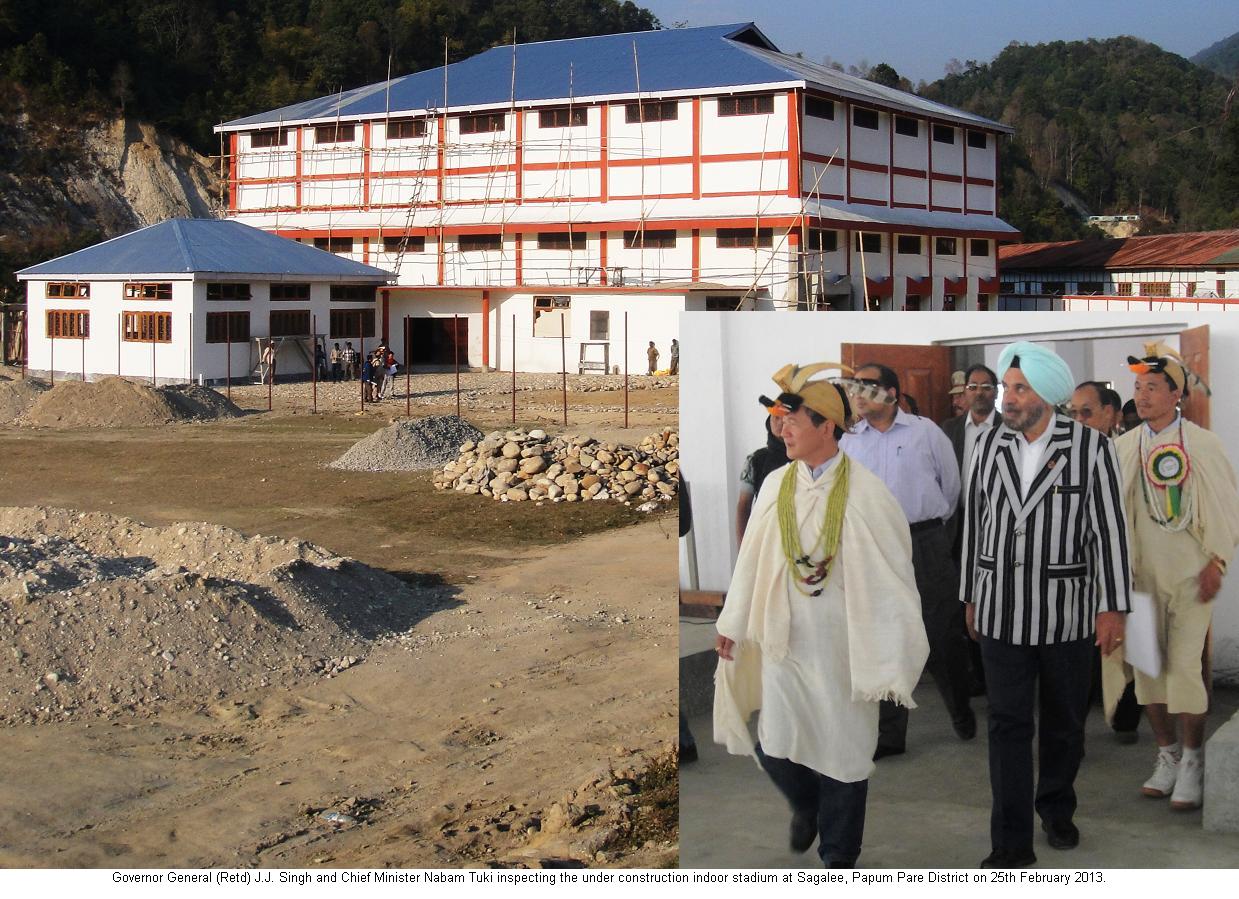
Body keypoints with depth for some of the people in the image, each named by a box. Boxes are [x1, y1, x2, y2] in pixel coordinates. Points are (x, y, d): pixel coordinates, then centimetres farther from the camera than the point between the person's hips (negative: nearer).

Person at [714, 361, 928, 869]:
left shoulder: (864, 494, -15)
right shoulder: (775, 486, -2)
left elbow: (890, 576, -12)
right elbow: (753, 559, 7)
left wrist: (890, 664, -11)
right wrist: (733, 623, 12)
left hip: (842, 649, -4)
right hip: (784, 641, 4)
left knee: (842, 753, 7)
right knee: (775, 748, 8)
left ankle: (838, 856, 28)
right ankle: (805, 805, 42)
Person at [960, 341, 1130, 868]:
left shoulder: (1091, 448, -9)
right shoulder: (990, 446, 1)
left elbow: (1110, 530, -7)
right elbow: (974, 526, 8)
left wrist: (1113, 607, -8)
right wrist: (971, 598, 11)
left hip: (1067, 614, -1)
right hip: (1001, 614, 2)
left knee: (1064, 724, 14)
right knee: (1008, 725, 1)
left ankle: (1057, 810, 37)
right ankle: (1012, 844, 5)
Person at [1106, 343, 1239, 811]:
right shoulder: (1125, 446, 4)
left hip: (1191, 575, -3)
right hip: (1143, 574, 4)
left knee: (1184, 667, -9)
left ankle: (1192, 764, 4)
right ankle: (1167, 755, 18)